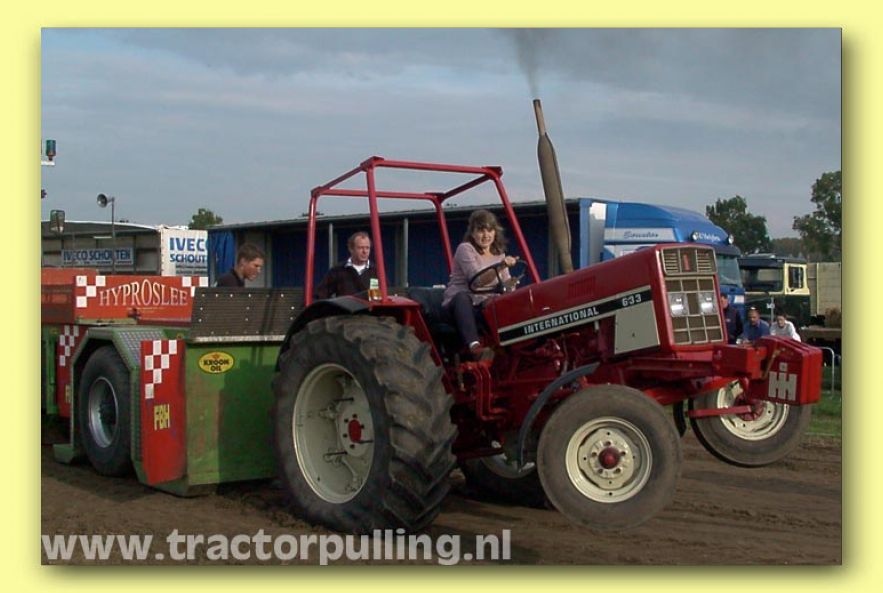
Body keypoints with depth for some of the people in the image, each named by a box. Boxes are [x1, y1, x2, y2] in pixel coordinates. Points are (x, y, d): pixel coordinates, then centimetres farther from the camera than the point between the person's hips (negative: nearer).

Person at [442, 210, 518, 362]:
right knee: (462, 297, -41)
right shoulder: (465, 249, -4)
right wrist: (501, 265, -33)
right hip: (456, 305, -5)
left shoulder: (499, 254, 17)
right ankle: (474, 346, -56)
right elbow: (477, 280, -19)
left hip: (485, 307, 5)